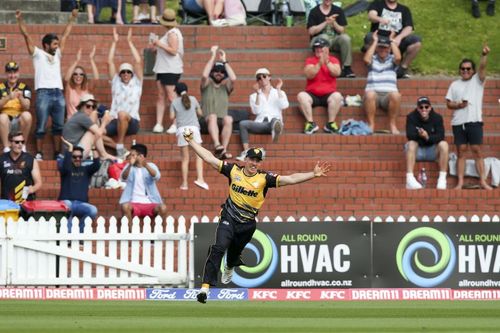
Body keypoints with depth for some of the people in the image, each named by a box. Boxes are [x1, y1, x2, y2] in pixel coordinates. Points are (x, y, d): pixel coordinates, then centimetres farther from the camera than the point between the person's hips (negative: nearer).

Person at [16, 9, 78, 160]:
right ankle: (39, 153, 1)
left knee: (59, 126, 6)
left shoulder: (57, 54, 21)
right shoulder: (38, 54, 6)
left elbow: (65, 35, 27)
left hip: (58, 93, 5)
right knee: (41, 126, -3)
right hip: (43, 93, -5)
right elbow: (26, 35, 1)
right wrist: (20, 20, -7)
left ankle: (57, 153, 11)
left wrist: (72, 20, 29)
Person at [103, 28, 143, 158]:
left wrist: (130, 42, 5)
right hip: (115, 122, 3)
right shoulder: (116, 82, 19)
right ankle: (119, 148, -14)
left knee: (122, 114, -39)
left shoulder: (136, 83, 12)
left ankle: (120, 145, -25)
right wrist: (114, 42, 12)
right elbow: (110, 62, 13)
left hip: (132, 122, -3)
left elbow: (138, 62, 3)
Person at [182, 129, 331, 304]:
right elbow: (209, 158, 1)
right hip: (229, 218, -1)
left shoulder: (264, 178, -7)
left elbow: (290, 179, -14)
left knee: (234, 252, 18)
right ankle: (205, 286, -23)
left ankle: (229, 268, 57)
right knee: (219, 248, -20)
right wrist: (191, 141, -1)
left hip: (247, 223, 1)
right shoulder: (234, 170, -3)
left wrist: (313, 174, -25)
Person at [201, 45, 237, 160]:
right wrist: (213, 56, -7)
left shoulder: (226, 86, 16)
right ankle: (217, 145, -55)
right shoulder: (207, 84, 12)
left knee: (228, 119, -33)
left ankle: (223, 151, -41)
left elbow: (233, 78, -7)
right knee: (212, 116, -36)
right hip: (207, 120, -2)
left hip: (222, 120, 2)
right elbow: (204, 75, -11)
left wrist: (224, 61, -3)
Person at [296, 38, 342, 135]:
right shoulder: (310, 60, 7)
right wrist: (320, 63, -22)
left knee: (337, 96, -32)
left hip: (328, 94, 0)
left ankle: (331, 123, -22)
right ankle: (310, 123, -26)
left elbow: (337, 73, -9)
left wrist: (327, 62, -23)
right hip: (312, 95, 0)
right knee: (301, 96, -30)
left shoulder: (333, 60, 9)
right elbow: (309, 75, -11)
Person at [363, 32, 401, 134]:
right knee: (370, 94, -36)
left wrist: (392, 41, 4)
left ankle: (392, 125, -20)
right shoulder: (373, 59, 17)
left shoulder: (392, 59, 17)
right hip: (373, 96, 0)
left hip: (388, 96, 0)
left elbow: (398, 57, -7)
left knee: (396, 95, -34)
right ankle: (371, 125, -25)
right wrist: (375, 42, 2)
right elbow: (366, 59, -7)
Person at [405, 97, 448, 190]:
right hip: (417, 152, -1)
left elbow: (441, 137, -19)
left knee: (444, 144, -26)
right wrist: (419, 135, -44)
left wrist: (428, 137, -37)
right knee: (411, 143, -31)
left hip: (432, 152, 1)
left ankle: (442, 179, -26)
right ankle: (410, 179, -42)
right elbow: (409, 135, -23)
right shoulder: (411, 117, -8)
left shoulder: (437, 118, -6)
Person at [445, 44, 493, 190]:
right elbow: (449, 104, 11)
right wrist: (459, 105, -10)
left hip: (474, 122, -2)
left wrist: (484, 55, -28)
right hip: (458, 122, 2)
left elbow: (482, 67, -10)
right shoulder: (455, 85, 15)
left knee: (477, 151, -5)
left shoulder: (477, 81, 8)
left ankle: (483, 181, -4)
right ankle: (460, 182, 2)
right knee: (461, 151, 2)